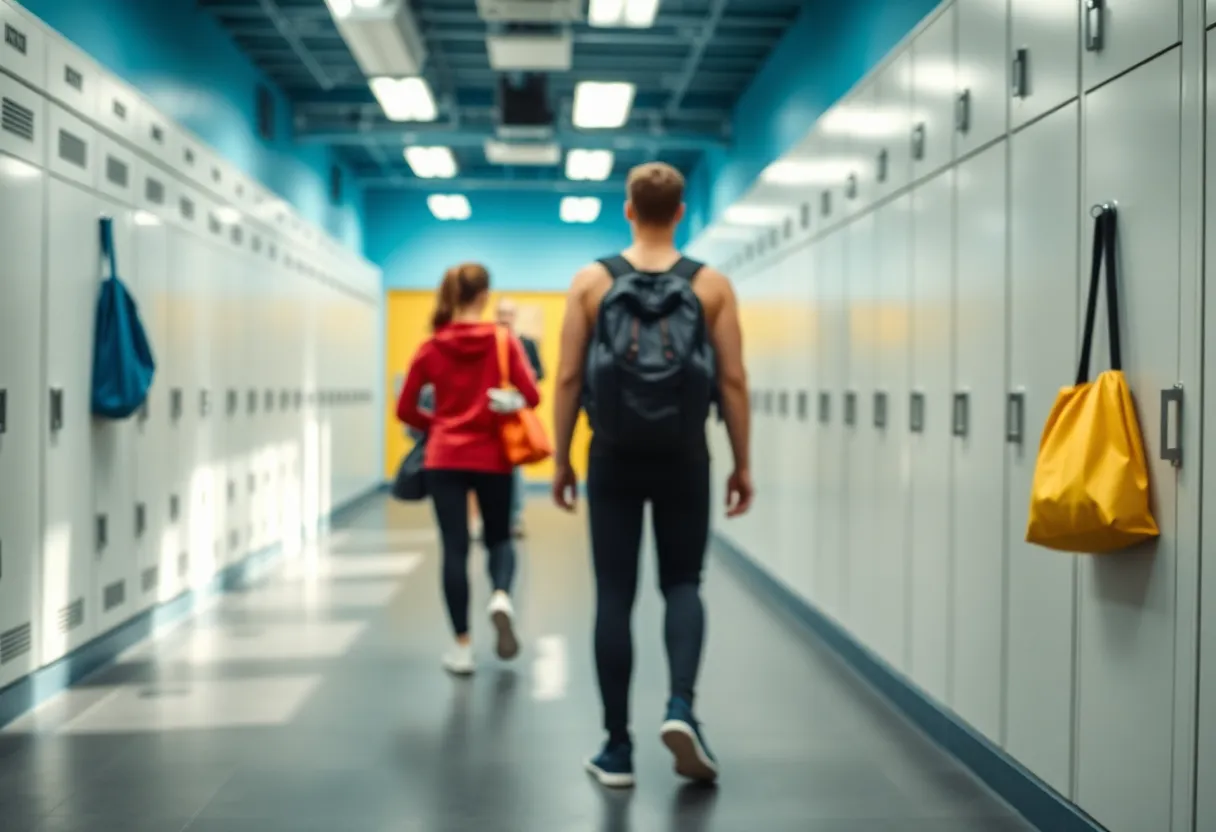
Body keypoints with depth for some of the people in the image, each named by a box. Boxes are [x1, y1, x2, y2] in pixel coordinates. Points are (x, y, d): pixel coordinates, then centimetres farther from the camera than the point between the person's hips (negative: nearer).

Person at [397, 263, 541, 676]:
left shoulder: (431, 347, 0)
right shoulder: (502, 340, -4)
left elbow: (405, 410, 3)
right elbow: (531, 396, -11)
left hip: (444, 459, 1)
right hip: (492, 457, 0)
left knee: (455, 548, 5)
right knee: (499, 538, 17)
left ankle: (462, 646, 6)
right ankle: (501, 598, -14)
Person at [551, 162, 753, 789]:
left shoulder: (591, 281, -1)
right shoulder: (712, 285, -1)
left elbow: (569, 378, -2)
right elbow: (733, 381, -3)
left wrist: (561, 460, 6)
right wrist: (742, 464, 5)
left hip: (614, 459, 0)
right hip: (683, 460, 0)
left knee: (614, 596, 6)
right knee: (682, 585, 14)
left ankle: (618, 749, 8)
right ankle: (680, 707, -9)